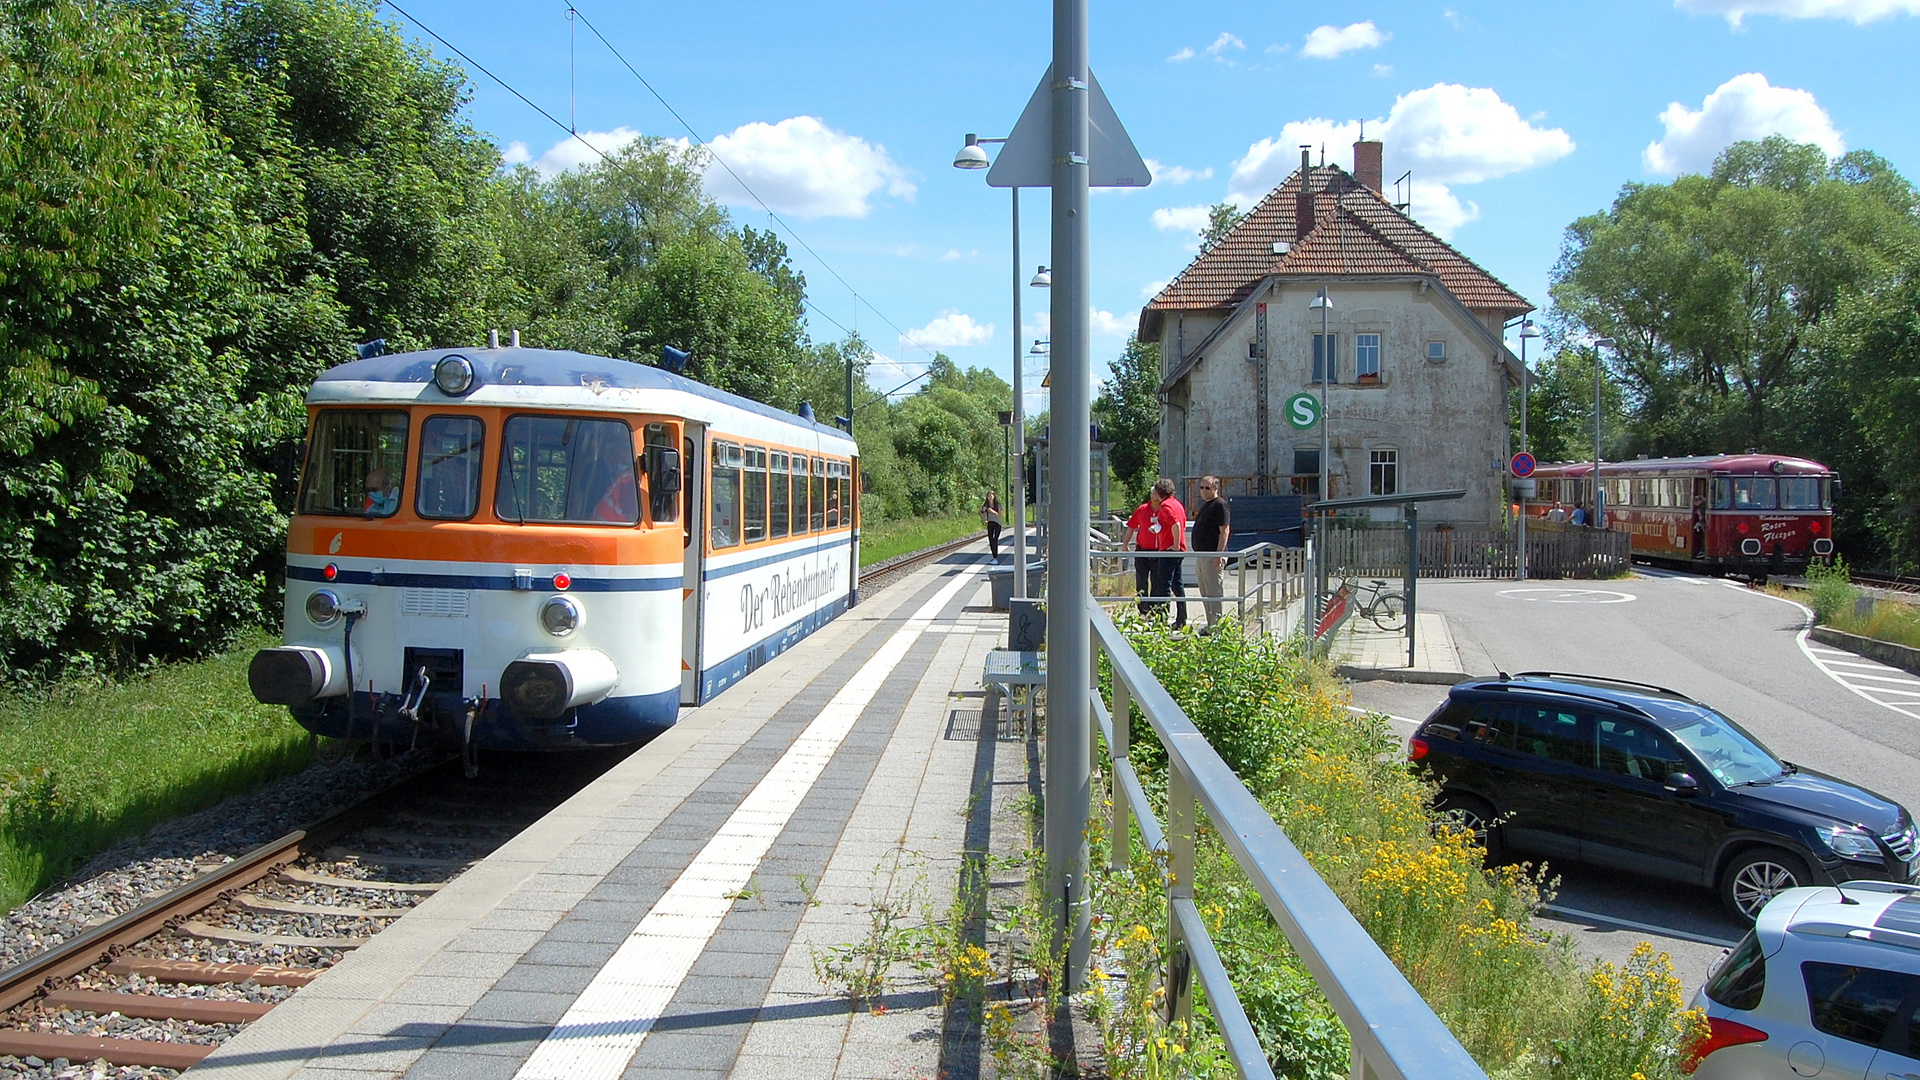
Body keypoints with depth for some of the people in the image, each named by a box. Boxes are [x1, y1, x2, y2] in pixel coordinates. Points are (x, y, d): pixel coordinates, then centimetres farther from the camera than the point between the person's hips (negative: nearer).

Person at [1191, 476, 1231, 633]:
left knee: (1214, 593, -7)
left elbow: (1225, 531, -17)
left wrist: (1219, 556, -23)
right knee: (1206, 593, 13)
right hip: (1201, 555, 10)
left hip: (1212, 556, -10)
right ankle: (1210, 625, 20)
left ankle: (1217, 626, -4)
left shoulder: (1220, 505, -11)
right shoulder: (1205, 505, 18)